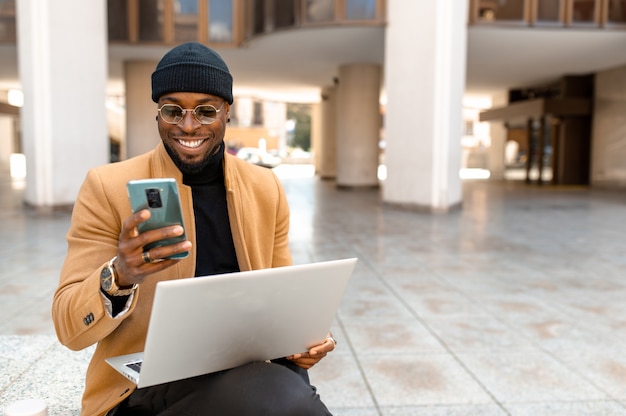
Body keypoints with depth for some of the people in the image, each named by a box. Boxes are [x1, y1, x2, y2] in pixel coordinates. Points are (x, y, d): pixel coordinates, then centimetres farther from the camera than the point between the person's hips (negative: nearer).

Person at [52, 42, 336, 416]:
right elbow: (70, 328, -8)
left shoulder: (267, 189, 5)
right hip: (146, 382, -5)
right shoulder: (108, 187, -6)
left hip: (242, 370, 6)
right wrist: (120, 275, -28)